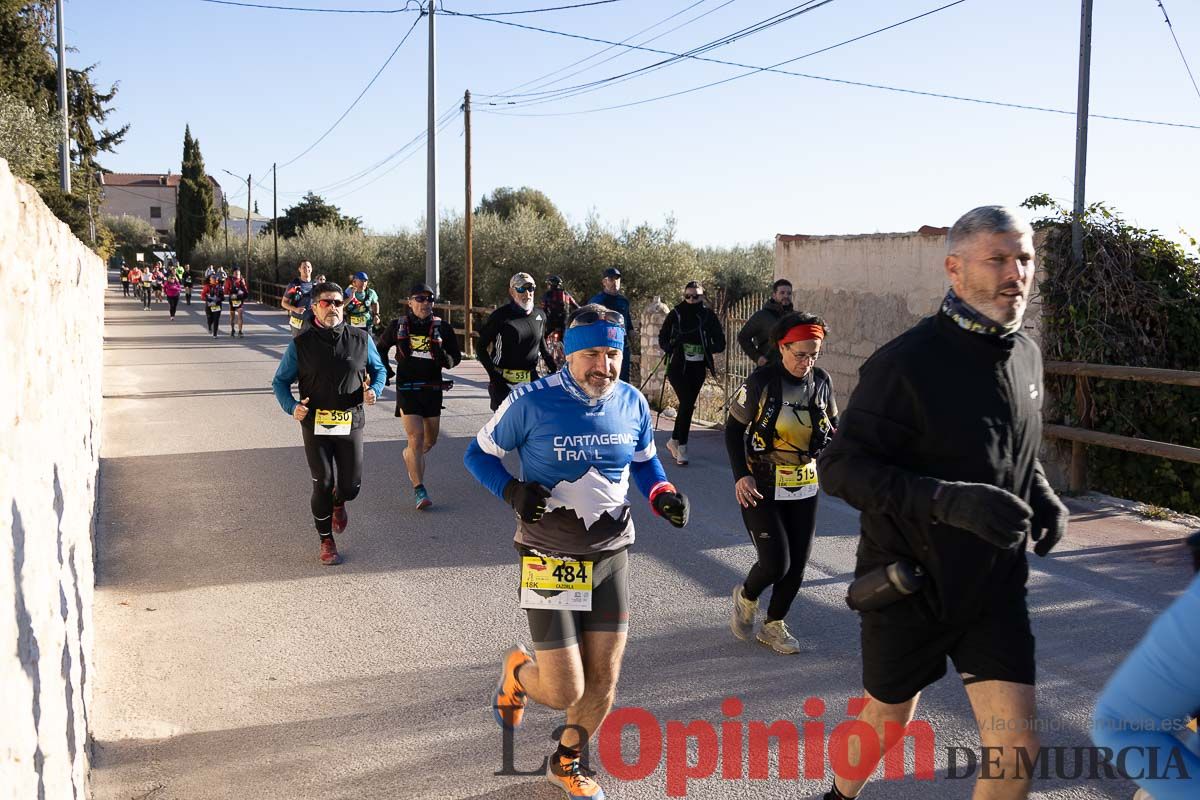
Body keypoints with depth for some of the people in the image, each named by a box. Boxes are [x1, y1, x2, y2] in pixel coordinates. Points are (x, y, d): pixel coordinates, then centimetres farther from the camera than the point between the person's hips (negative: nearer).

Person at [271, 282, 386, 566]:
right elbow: (280, 381, 5)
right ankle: (326, 541, 19)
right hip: (315, 424, -1)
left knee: (351, 486, 6)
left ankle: (339, 503, 45)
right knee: (323, 484, -1)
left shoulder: (361, 340, 2)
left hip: (351, 423, 2)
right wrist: (292, 406, -14)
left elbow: (378, 369, 16)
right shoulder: (301, 343, -2)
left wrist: (373, 390, -6)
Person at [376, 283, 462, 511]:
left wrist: (446, 359, -15)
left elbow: (456, 356, 7)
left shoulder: (442, 327, -1)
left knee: (430, 440, 14)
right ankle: (419, 490, -9)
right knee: (416, 437, -13)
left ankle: (410, 456, 48)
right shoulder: (398, 326, 0)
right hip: (407, 388, -3)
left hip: (433, 388, 3)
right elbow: (381, 347, 17)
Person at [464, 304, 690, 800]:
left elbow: (644, 461, 16)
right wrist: (513, 492, -21)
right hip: (550, 557, -4)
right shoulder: (531, 402, -15)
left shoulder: (632, 403, -2)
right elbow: (479, 453, -2)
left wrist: (662, 495, -5)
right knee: (564, 692, -5)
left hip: (612, 554, 4)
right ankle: (518, 672, 32)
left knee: (603, 681, 10)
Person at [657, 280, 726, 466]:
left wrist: (707, 349, -14)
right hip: (678, 366, -3)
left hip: (698, 367, 3)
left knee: (687, 405, 9)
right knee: (687, 404, -13)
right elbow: (662, 338, 8)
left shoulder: (709, 316, 2)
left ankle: (674, 441, 28)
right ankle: (682, 447, -6)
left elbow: (720, 343, 5)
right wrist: (671, 348, -12)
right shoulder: (676, 314, -1)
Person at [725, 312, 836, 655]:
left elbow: (832, 427, 13)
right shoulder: (762, 382, -14)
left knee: (797, 563, 7)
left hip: (804, 487, 5)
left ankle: (774, 625, 27)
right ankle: (746, 596, 24)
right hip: (761, 487, -5)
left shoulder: (821, 382, -1)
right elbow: (734, 429, -7)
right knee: (775, 563, -9)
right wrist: (741, 475, -17)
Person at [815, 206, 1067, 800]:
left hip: (995, 582, 5)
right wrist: (949, 500, -33)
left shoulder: (1025, 354, 3)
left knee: (1017, 746, -1)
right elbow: (840, 467, -22)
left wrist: (1044, 497, -1)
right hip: (909, 584, -5)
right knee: (887, 721, 16)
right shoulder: (906, 363, -21)